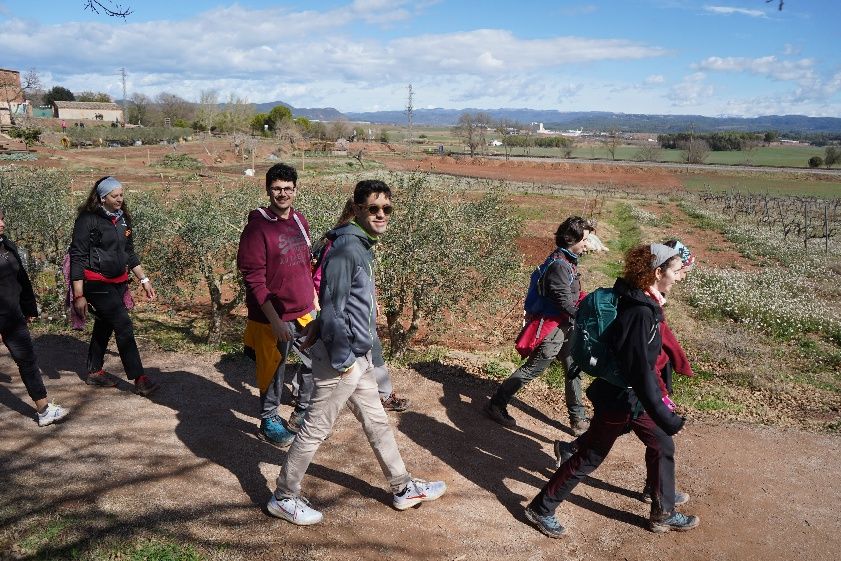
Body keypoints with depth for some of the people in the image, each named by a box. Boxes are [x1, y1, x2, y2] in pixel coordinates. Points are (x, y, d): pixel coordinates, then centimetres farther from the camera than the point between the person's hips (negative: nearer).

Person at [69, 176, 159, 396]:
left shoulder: (122, 219, 8)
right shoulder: (88, 220, -13)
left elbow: (130, 254, 17)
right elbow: (77, 257, -14)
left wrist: (144, 280, 14)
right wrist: (78, 295, -17)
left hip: (118, 283, 7)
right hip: (97, 284, -7)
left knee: (104, 326, 16)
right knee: (124, 326, -10)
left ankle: (94, 372, 31)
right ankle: (139, 379, -6)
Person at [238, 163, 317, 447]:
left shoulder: (300, 221, 6)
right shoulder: (258, 226, -15)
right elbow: (254, 278, -18)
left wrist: (314, 299, 15)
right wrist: (275, 320, -21)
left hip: (305, 312, 7)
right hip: (273, 317, -6)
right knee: (274, 371, 10)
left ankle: (303, 412, 38)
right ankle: (269, 422, 32)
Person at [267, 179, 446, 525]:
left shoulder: (363, 245, 8)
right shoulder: (346, 248, -22)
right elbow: (331, 309, -23)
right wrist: (343, 360, -19)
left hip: (360, 355, 10)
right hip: (342, 357, -10)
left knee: (376, 422, 19)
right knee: (316, 429, 5)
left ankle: (404, 489, 34)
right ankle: (283, 498, 22)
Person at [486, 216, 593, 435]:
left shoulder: (568, 261, 8)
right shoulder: (559, 266, -23)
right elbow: (567, 305, -24)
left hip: (565, 327, 10)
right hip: (552, 329, -10)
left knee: (573, 370, 15)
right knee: (531, 369, 0)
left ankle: (578, 419, 27)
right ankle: (496, 405, 13)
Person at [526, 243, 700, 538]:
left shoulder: (639, 301, 0)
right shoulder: (641, 314, -30)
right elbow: (641, 372, -32)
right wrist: (667, 419, -30)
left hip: (634, 396, 9)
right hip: (620, 401, -9)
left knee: (662, 446, 20)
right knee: (589, 458, 6)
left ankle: (663, 514, 37)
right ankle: (541, 508, 23)